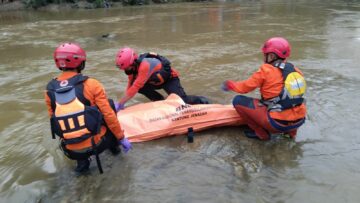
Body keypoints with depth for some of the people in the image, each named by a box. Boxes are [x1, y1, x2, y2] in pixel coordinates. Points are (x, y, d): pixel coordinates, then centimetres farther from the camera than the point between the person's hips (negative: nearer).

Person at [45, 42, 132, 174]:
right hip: (98, 143, -3)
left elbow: (54, 120, 12)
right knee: (110, 104, 19)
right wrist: (121, 138, 3)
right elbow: (109, 115, -9)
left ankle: (82, 161, 21)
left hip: (71, 151, 4)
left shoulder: (49, 91, 0)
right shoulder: (90, 84, -11)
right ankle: (113, 145, 32)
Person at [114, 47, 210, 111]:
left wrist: (120, 103, -38)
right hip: (156, 80, 8)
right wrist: (122, 102, -13)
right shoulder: (133, 66, -12)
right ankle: (160, 100, 5)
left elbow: (135, 87, -42)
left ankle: (202, 100, 8)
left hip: (170, 78, -8)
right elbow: (131, 84, -3)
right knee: (139, 86, -14)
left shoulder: (145, 65, -38)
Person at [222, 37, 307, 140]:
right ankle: (291, 131, 24)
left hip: (278, 123, -6)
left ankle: (261, 133, 6)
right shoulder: (295, 70, 5)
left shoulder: (266, 70, -11)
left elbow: (245, 87, -2)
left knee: (238, 101, -1)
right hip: (299, 121, 7)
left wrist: (229, 84, 16)